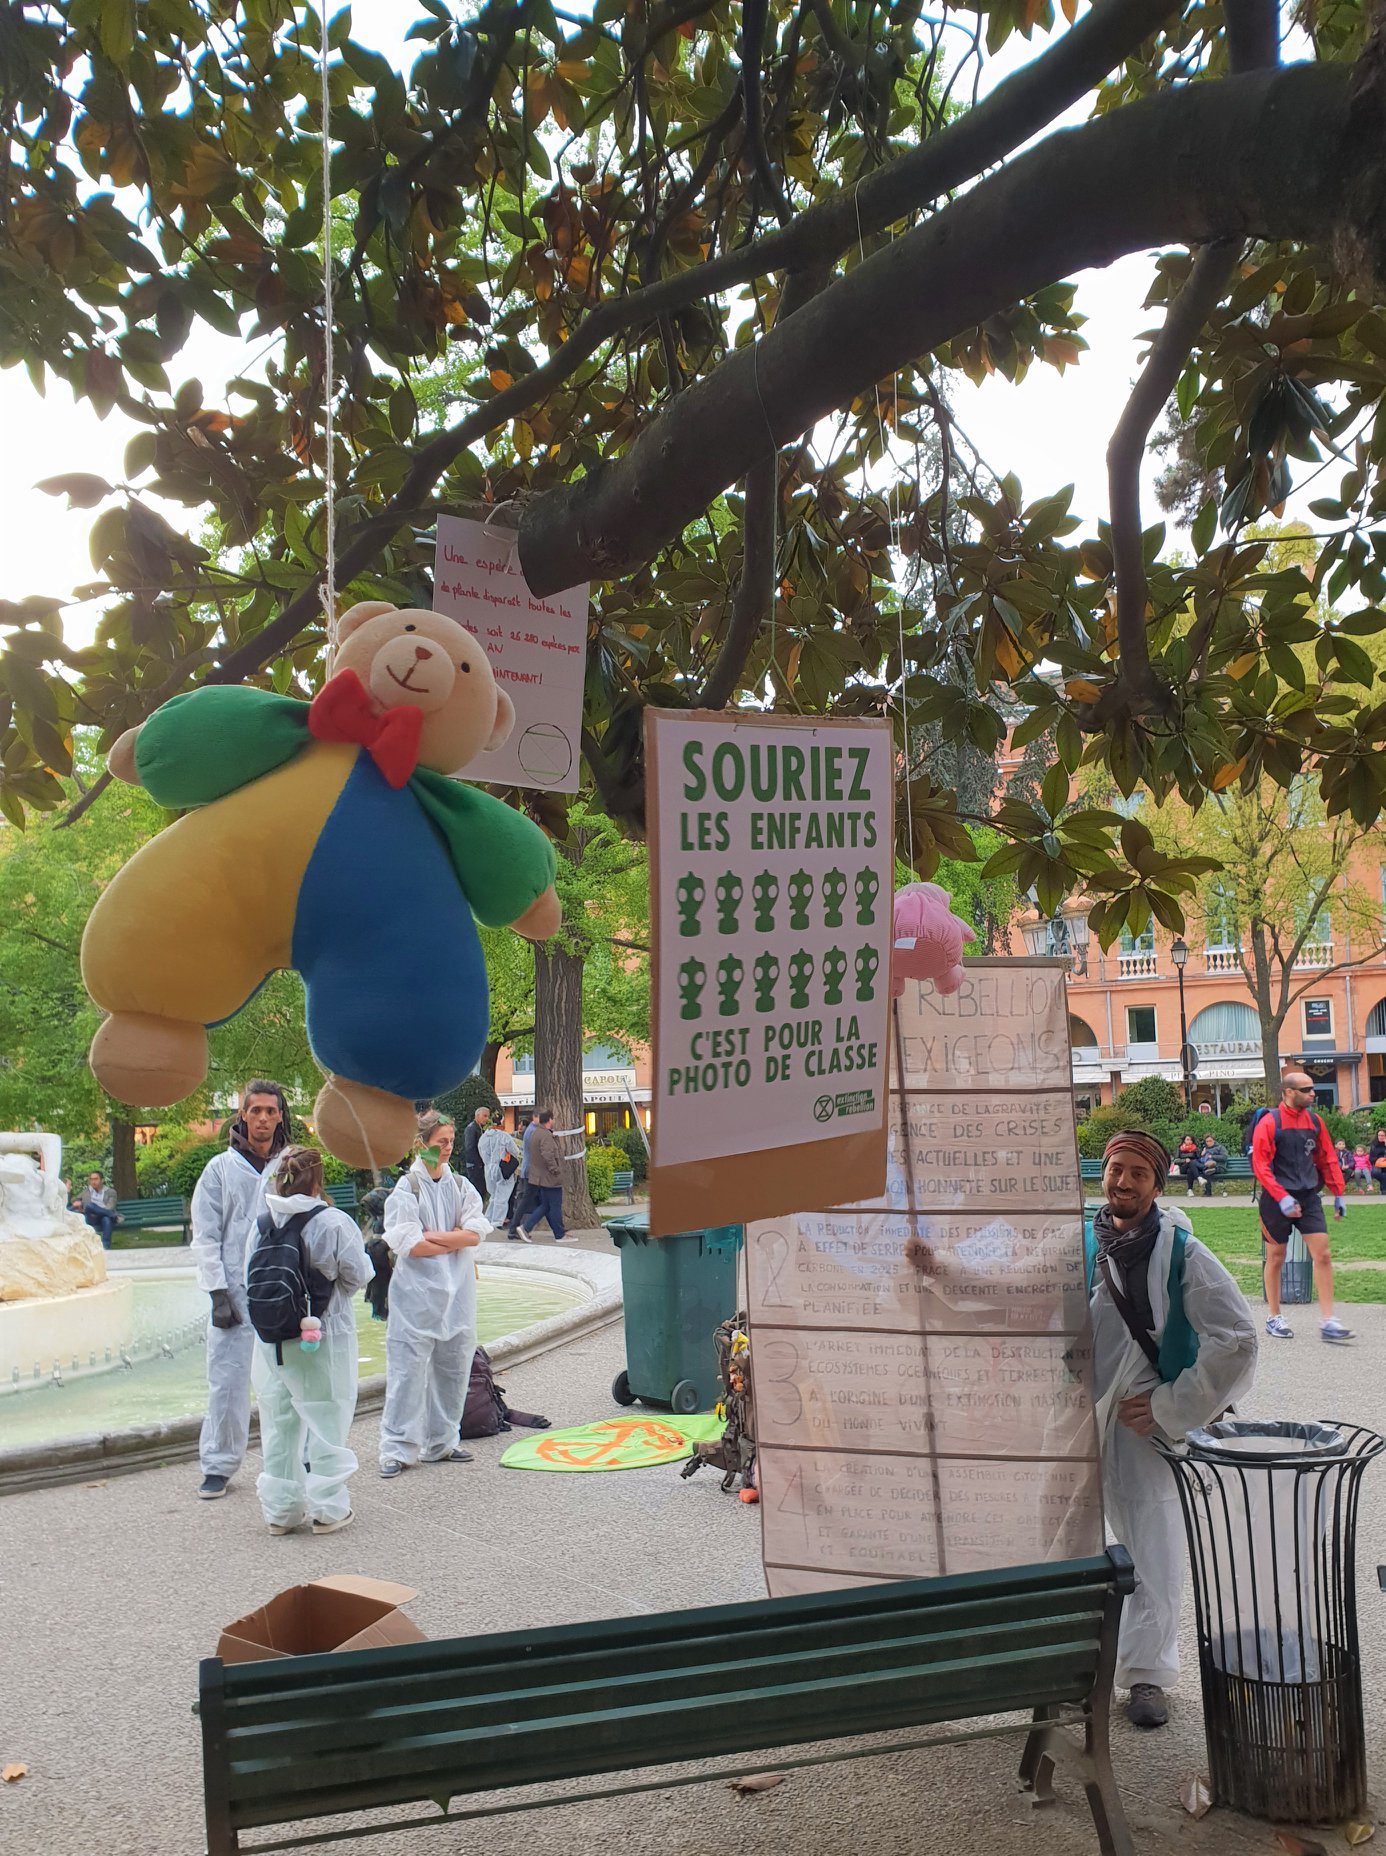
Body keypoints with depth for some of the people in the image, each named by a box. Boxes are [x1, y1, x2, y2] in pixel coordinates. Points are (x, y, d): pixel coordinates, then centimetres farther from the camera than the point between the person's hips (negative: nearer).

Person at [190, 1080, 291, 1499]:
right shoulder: (221, 1169, 3)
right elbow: (205, 1237, 1)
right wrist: (218, 1293, -6)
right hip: (236, 1293, -1)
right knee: (227, 1381, 0)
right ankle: (218, 1465, 13)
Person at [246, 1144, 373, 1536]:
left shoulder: (262, 1224, -2)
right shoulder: (334, 1223, -15)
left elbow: (250, 1279, 4)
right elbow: (359, 1275, -9)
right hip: (324, 1339, -4)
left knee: (279, 1422, 14)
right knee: (327, 1421, 8)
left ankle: (281, 1510, 23)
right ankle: (327, 1509, 15)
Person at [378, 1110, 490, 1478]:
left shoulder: (461, 1186, 9)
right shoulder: (406, 1188, -5)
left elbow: (475, 1233, -4)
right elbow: (410, 1245, -14)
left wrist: (432, 1235, -12)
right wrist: (456, 1240, -7)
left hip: (457, 1291, 5)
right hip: (417, 1292, -5)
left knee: (453, 1368, 9)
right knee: (408, 1369, -4)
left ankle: (440, 1443, 22)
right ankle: (397, 1449, 5)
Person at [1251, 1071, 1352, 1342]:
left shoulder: (1314, 1121, 6)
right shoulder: (1269, 1123, -11)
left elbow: (1327, 1159, 14)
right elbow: (1260, 1166, -15)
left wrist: (1338, 1193, 10)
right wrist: (1282, 1198, -22)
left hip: (1309, 1197, 4)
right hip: (1277, 1201, -4)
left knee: (1322, 1254, -5)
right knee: (1276, 1258, 6)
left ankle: (1327, 1321, -1)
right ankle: (1275, 1318, 20)